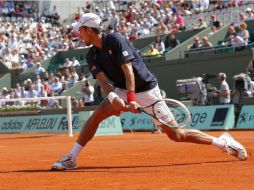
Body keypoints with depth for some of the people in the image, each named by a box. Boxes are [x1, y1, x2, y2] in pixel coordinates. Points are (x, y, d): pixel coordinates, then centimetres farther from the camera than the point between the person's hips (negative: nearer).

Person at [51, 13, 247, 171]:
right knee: (98, 113, -19)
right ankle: (71, 158, -14)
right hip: (123, 91, 6)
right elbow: (103, 80, -11)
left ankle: (222, 141, 9)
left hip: (146, 90, -6)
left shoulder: (115, 39, -17)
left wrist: (131, 97, -36)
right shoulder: (92, 56, 3)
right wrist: (113, 96, -32)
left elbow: (128, 70, -24)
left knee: (176, 134, -6)